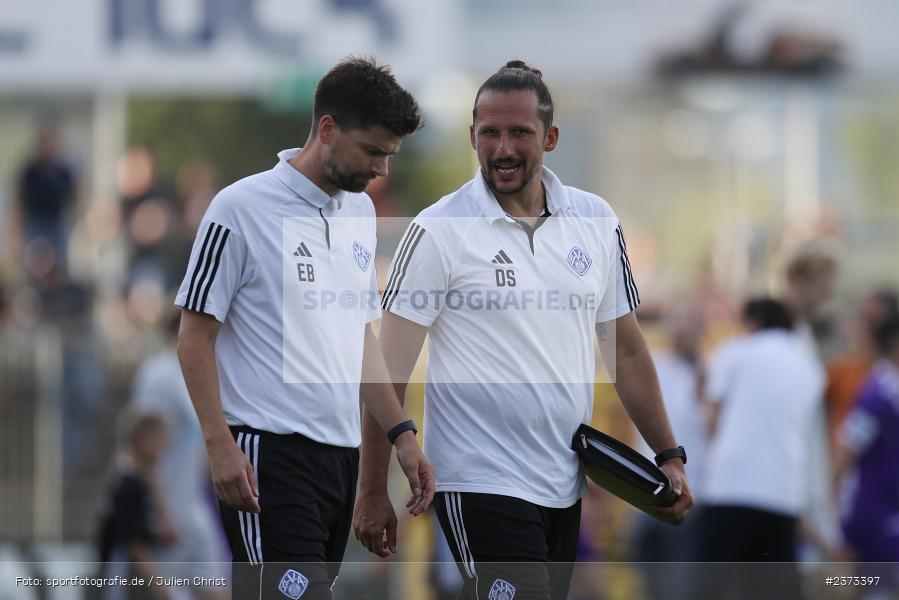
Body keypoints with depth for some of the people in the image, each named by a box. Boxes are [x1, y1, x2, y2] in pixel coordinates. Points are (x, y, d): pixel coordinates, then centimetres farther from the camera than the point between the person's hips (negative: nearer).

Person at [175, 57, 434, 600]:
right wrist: (221, 446, -16)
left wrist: (402, 433, 15)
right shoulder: (242, 208, -8)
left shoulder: (360, 211, 15)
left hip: (341, 453, 8)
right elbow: (196, 335, -7)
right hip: (270, 454, -8)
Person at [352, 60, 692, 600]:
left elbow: (627, 350, 16)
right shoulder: (439, 231, -8)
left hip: (564, 488, 6)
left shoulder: (596, 221, 7)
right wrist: (373, 492, -10)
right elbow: (389, 372, -8)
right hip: (483, 485, -6)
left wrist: (669, 455, 11)